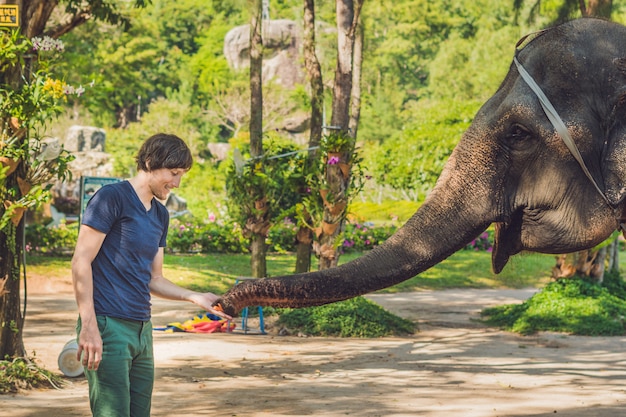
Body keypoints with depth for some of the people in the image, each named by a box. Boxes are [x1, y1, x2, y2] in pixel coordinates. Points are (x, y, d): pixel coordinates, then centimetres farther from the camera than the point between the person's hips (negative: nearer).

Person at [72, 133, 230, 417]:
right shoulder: (112, 197, -7)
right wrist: (89, 326, -18)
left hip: (142, 329, 8)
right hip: (108, 327, -8)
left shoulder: (160, 215, 18)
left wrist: (195, 297, 6)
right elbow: (81, 262, -12)